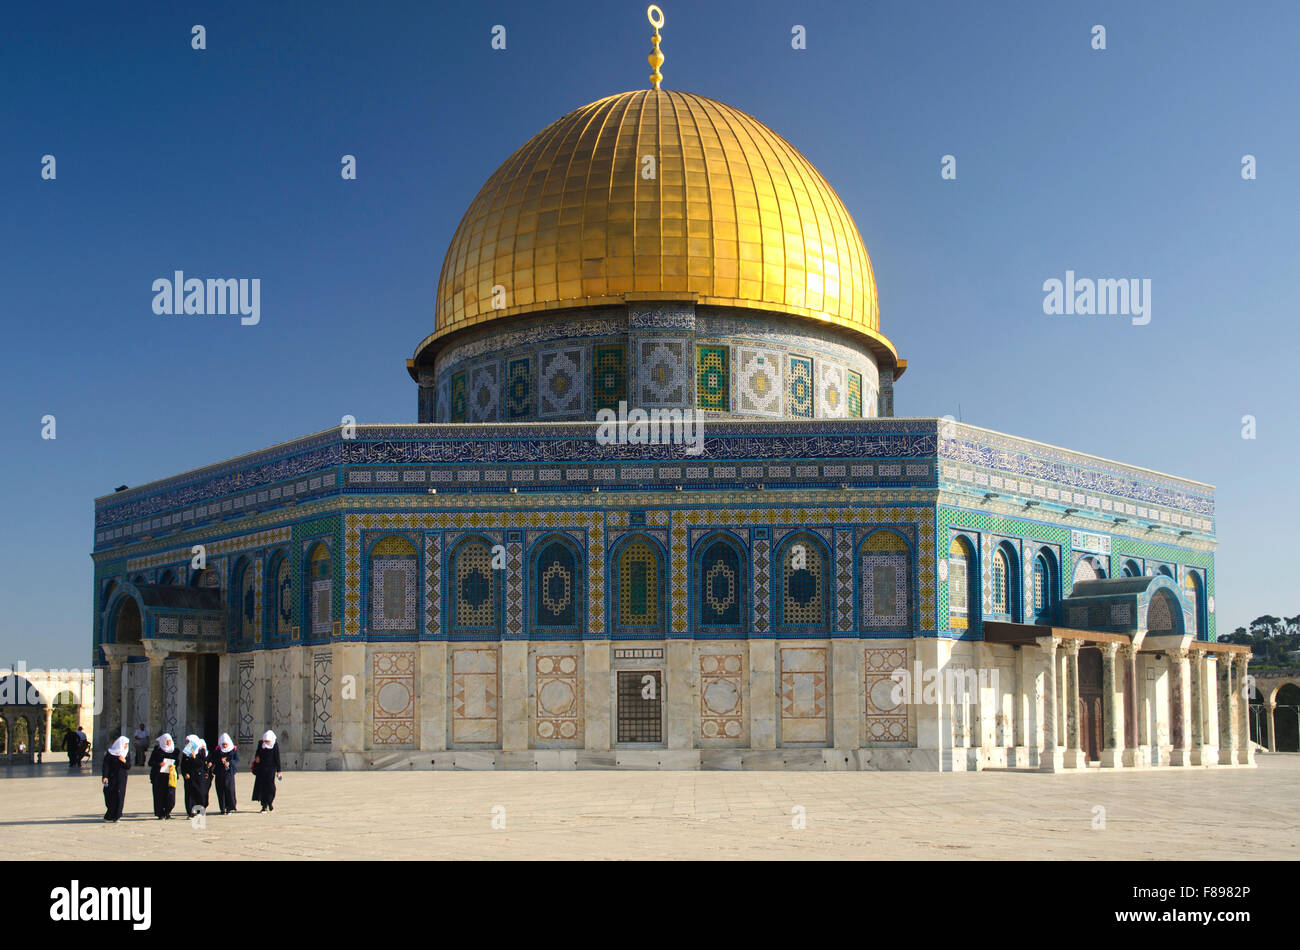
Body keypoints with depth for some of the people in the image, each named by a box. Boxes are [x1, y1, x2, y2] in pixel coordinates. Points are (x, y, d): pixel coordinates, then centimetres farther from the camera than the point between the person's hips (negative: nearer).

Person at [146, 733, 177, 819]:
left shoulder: (174, 750, 13)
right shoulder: (157, 750, 2)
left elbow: (176, 761, 20)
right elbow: (150, 762, 0)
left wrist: (173, 765, -2)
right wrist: (159, 764, -17)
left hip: (170, 776, 3)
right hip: (159, 776, -3)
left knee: (170, 794, -7)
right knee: (160, 794, -3)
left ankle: (167, 811, 6)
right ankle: (160, 813, 5)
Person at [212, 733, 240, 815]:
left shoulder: (234, 749, 3)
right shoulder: (218, 750, 4)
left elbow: (237, 759, -1)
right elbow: (213, 760, 2)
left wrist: (229, 763, -18)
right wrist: (220, 760, -18)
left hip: (229, 772, -1)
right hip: (219, 772, 1)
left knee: (229, 788, -9)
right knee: (221, 790, -1)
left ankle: (229, 807, 1)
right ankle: (223, 808, 5)